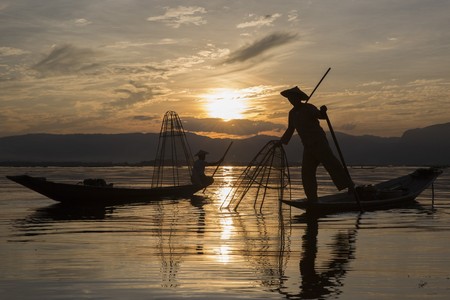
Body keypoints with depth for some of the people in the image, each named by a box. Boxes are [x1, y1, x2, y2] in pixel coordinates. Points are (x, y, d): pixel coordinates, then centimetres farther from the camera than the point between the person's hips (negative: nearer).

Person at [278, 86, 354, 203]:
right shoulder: (292, 113, 15)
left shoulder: (308, 108, -5)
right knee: (307, 173, 2)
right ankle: (312, 199, 5)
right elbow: (290, 130, 26)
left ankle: (349, 186, -14)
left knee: (331, 163, -16)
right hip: (308, 146, 7)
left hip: (319, 142, -7)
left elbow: (320, 115, -19)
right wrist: (281, 142, 26)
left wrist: (323, 111, -40)